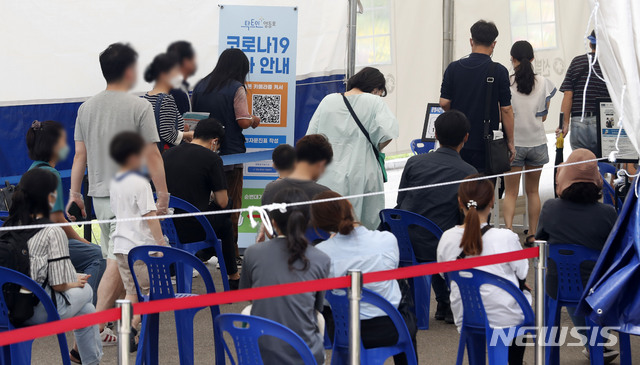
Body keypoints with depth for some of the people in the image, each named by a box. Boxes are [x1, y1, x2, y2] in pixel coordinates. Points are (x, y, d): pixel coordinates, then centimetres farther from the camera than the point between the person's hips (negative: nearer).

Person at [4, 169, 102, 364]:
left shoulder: (9, 227, 4)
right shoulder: (53, 232, -15)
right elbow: (59, 284, -16)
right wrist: (75, 282, 8)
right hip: (41, 311, -7)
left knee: (87, 310, 30)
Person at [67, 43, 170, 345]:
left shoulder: (86, 107, 7)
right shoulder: (139, 107, -10)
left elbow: (80, 155, 8)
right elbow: (151, 155, -11)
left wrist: (74, 194, 14)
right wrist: (163, 194, -6)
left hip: (99, 193, 6)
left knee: (116, 256, 17)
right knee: (118, 260, -6)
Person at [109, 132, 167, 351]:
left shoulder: (115, 183, 10)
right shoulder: (140, 183, -16)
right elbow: (150, 216, -17)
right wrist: (161, 241, -11)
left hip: (120, 244, 8)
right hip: (141, 246, -8)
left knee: (131, 292, 13)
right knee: (150, 290, 2)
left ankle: (127, 333, 9)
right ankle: (132, 328, -9)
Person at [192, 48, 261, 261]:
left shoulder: (200, 86, 6)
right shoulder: (236, 88, -10)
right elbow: (244, 121, -15)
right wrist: (254, 120, 5)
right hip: (230, 154, -5)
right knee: (231, 205, 1)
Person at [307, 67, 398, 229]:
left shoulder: (328, 100, 9)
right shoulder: (374, 103, -4)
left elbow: (311, 136, 10)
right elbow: (387, 133, -18)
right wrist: (376, 149, 2)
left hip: (328, 177, 4)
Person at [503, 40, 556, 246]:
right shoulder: (544, 83, -2)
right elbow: (543, 116, 4)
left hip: (513, 142, -2)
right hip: (537, 142, 2)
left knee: (511, 192, 3)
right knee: (533, 191, 15)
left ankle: (508, 230, -16)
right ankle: (532, 235, 16)